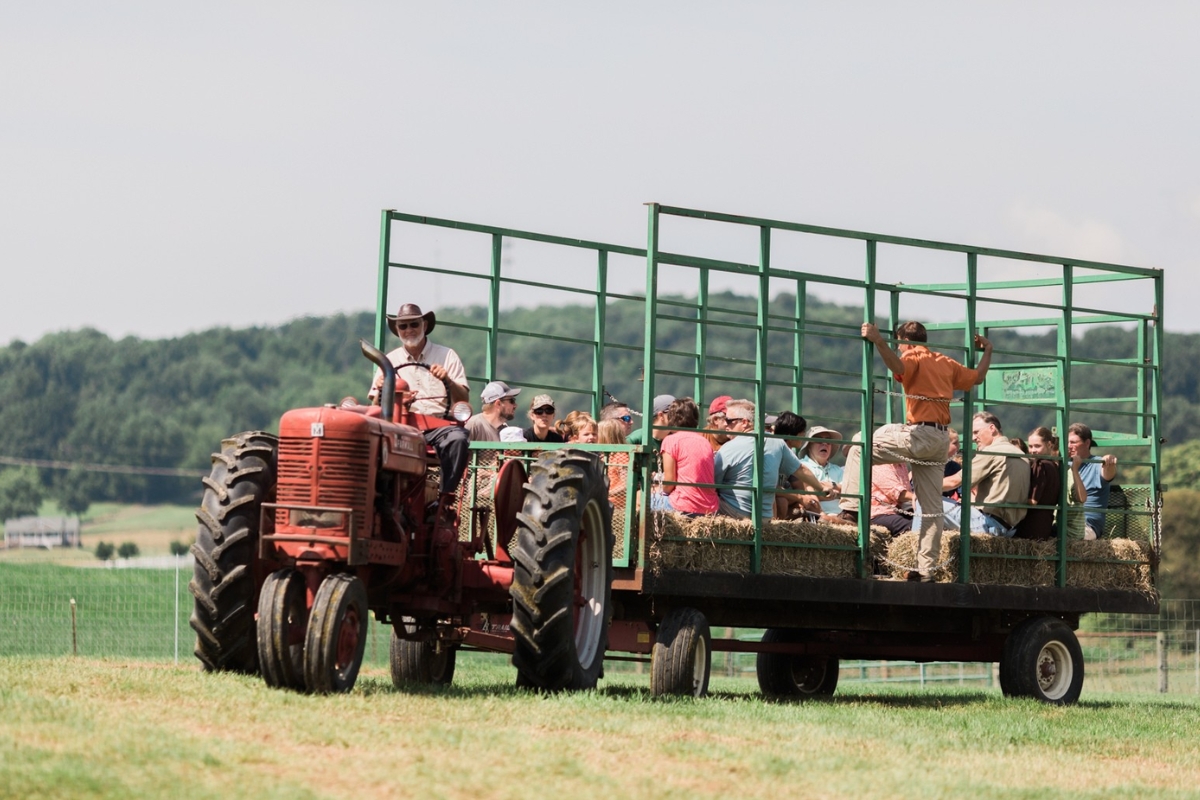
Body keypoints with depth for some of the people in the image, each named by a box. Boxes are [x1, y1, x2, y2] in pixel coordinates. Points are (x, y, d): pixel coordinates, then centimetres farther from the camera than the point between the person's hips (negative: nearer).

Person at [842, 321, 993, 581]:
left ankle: (851, 510, -9)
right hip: (941, 439, 8)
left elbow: (898, 367, -25)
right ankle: (926, 569, 6)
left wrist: (879, 342, -32)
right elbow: (977, 377, 25)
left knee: (859, 450, 1)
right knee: (932, 507, 7)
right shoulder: (946, 363, 19)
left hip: (919, 433, -7)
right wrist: (987, 351, 39)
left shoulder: (914, 358, -2)